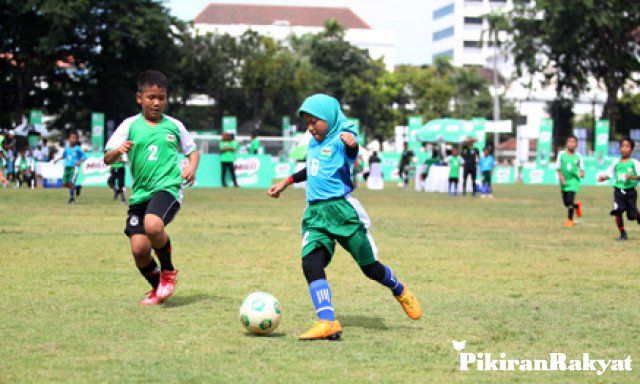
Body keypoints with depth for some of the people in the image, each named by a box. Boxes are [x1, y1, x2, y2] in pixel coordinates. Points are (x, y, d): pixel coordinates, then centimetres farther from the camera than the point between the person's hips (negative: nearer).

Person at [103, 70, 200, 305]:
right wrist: (118, 151, -21)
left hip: (168, 187, -2)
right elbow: (107, 159, 1)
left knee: (153, 225, -32)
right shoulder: (130, 125, 6)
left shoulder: (174, 125, 9)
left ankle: (168, 271, -4)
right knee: (139, 248, -7)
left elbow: (193, 150, 23)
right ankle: (158, 287, 23)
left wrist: (192, 167, 1)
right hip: (140, 192, 3)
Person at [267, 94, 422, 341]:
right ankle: (327, 322, -23)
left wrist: (351, 143, -55)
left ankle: (400, 291, 35)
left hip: (342, 209, -6)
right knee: (310, 263, -17)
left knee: (370, 267, 4)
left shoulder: (340, 138, -7)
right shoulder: (314, 143, 17)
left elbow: (352, 152, -32)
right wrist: (287, 182, 37)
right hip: (314, 213, 7)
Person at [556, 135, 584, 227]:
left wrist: (581, 173, -16)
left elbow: (581, 168, 5)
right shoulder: (561, 154, -2)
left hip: (573, 181, -2)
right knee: (566, 202, 9)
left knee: (570, 201, -15)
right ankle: (577, 205, 43)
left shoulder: (578, 156, -3)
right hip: (564, 181, 2)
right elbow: (558, 168, 3)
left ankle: (570, 220, 2)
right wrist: (561, 176, -12)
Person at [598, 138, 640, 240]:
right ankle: (622, 233, 2)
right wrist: (603, 177, -9)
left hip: (630, 191, -2)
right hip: (618, 191, 2)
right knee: (617, 212, -11)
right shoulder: (616, 163, 7)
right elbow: (609, 174, 11)